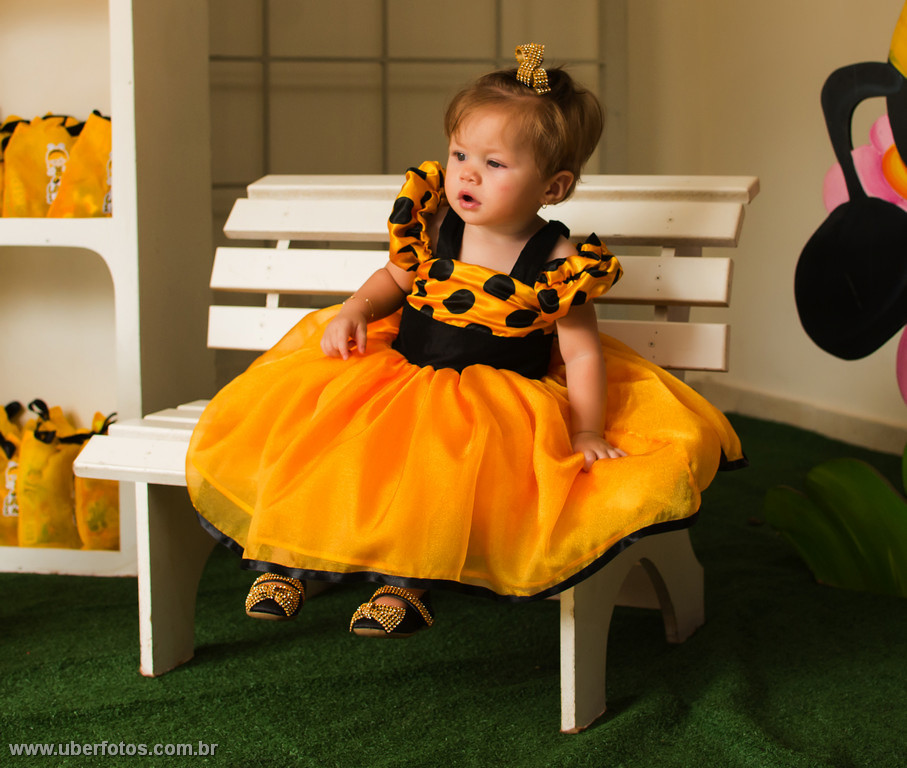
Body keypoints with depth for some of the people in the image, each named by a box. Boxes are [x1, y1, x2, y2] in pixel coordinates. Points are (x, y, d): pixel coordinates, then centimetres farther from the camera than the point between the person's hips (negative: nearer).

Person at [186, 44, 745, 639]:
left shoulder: (557, 263, -12)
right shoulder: (433, 228, -2)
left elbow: (582, 354, -8)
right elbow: (394, 278, 16)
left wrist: (588, 433, -15)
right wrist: (356, 310, -3)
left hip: (499, 401, -4)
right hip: (400, 372, 4)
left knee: (444, 460, -33)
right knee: (317, 428, -13)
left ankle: (408, 583, -22)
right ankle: (288, 557, 0)